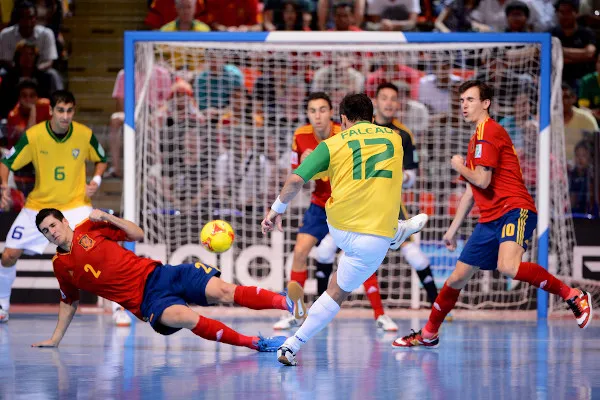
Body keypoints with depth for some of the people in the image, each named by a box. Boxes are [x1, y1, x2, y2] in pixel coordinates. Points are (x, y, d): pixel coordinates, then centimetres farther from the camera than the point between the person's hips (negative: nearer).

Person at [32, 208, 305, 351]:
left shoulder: (90, 229, 9)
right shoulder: (60, 266, 9)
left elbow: (138, 234, 12)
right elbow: (69, 302, 24)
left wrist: (108, 218, -3)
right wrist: (55, 338, 22)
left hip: (155, 275, 2)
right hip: (146, 301, -2)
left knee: (221, 291, -18)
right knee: (184, 317, -32)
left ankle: (288, 303, -30)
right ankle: (256, 343, -36)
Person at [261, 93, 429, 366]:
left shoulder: (333, 144, -1)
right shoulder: (394, 137, 7)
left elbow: (296, 179, -10)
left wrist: (277, 210, 3)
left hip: (338, 228, 1)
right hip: (374, 238, -1)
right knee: (338, 292, 10)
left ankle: (398, 233, 68)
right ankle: (292, 347, 3)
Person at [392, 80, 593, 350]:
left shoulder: (488, 131, -8)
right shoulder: (478, 136, 22)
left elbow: (482, 180, -16)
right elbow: (472, 190, 29)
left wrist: (459, 167, 4)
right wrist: (453, 229, 29)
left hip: (514, 210, -10)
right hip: (490, 218, 10)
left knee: (508, 267, -35)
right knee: (457, 278, 13)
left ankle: (572, 295, -22)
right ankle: (428, 334, 27)